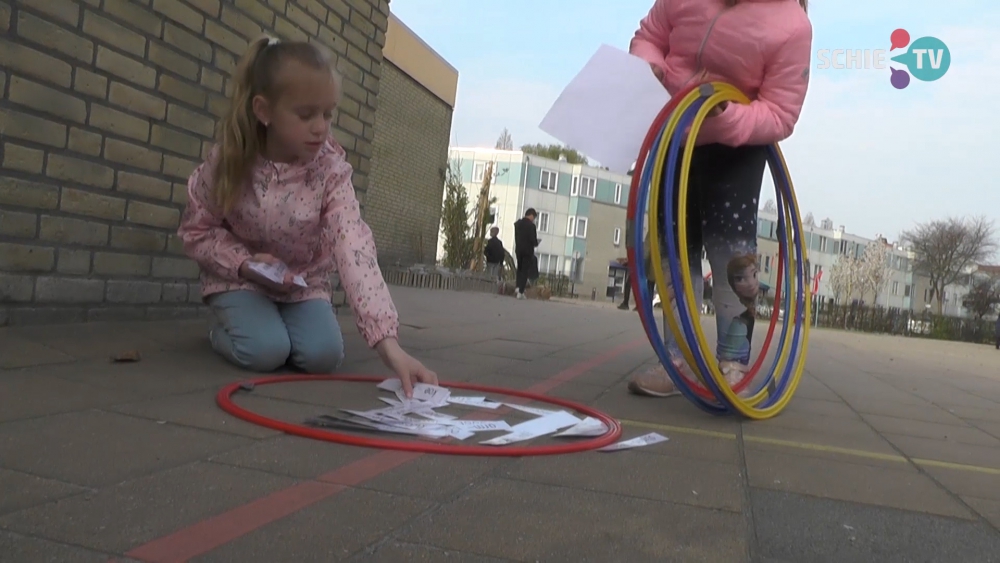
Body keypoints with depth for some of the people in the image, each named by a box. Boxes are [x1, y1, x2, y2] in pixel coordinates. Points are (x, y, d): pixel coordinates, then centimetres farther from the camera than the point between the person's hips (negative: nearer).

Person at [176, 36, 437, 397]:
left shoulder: (332, 170, -23)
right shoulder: (228, 160, -21)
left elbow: (355, 249, -35)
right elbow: (197, 231, -7)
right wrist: (245, 263, -27)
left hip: (304, 283, 1)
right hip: (239, 279, -1)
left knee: (324, 354, -21)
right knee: (267, 351, -25)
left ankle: (280, 321, 13)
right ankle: (224, 330, 10)